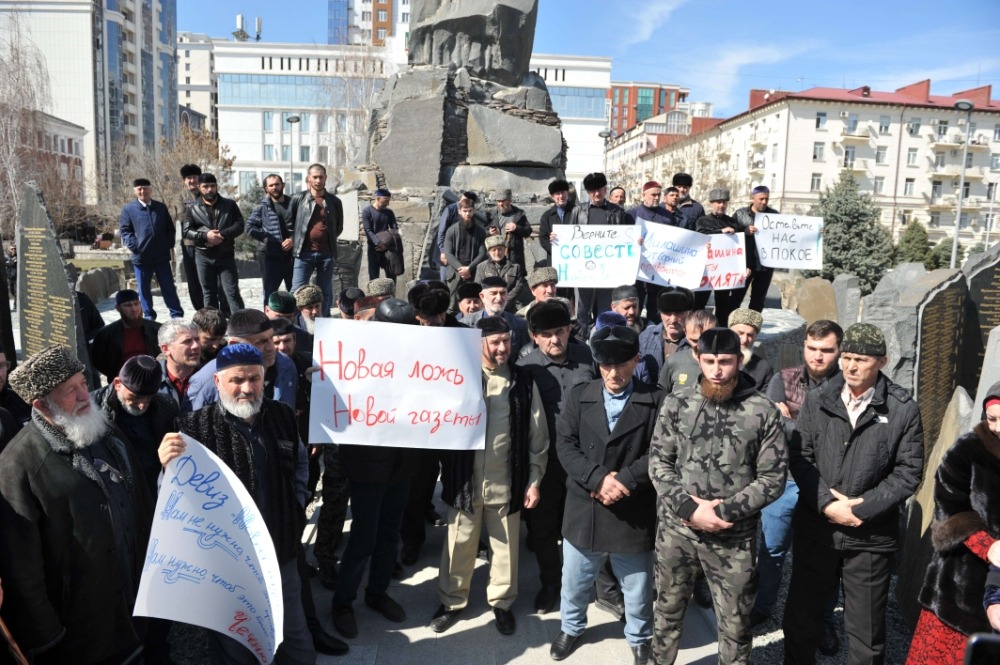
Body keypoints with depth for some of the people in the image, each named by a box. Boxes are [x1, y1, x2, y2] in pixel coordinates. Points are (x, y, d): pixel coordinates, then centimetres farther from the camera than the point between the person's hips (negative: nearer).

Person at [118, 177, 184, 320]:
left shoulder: (161, 208, 11)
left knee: (169, 287, 5)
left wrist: (170, 244, 2)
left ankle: (177, 314, 9)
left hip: (162, 256, 1)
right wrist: (134, 246, -14)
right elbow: (124, 231, -1)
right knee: (144, 289, 8)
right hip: (141, 257, -1)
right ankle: (149, 316, 18)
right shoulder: (128, 209, 2)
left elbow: (170, 228, 15)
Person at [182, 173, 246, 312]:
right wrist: (205, 235, -18)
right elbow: (186, 231, 0)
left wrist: (222, 235, -18)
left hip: (225, 255, -1)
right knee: (209, 293, 9)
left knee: (232, 292, -4)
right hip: (203, 256, 2)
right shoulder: (193, 208, 5)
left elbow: (239, 225, -3)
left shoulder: (229, 204, 4)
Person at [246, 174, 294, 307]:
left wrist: (293, 239, -10)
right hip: (271, 256, -1)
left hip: (292, 255, 1)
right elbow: (250, 227, 0)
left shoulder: (293, 204, 7)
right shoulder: (262, 206, 4)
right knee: (270, 292, 6)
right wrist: (266, 239, -9)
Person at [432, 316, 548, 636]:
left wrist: (533, 480, 0)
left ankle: (502, 601, 35)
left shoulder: (524, 382, -2)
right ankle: (452, 600, 32)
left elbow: (537, 436, 1)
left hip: (506, 482, 1)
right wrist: (447, 471, -11)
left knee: (506, 546, 15)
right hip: (465, 479, -1)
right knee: (459, 545, 13)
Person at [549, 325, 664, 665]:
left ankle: (639, 638, 44)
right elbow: (566, 446, -5)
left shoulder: (656, 401, -7)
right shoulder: (578, 396, 0)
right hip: (583, 511, 2)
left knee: (638, 589, 17)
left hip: (634, 514, -2)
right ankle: (571, 627, 48)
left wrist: (622, 480, -20)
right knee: (574, 582, 21)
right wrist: (599, 478, -18)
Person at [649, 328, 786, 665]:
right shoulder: (676, 402, -4)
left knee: (735, 624, 14)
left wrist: (724, 511, -16)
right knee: (668, 609, 21)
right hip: (676, 529, 2)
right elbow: (659, 462, -2)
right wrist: (689, 507, -15)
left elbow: (773, 479, -7)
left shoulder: (762, 411, -9)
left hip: (734, 538, -2)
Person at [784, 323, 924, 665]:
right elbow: (799, 456, -2)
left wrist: (861, 510, -13)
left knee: (866, 627, 14)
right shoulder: (817, 400, 0)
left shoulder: (904, 409, -5)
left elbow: (908, 471, -6)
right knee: (801, 614, 16)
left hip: (871, 537, -2)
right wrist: (827, 503, -14)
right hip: (814, 529, 2)